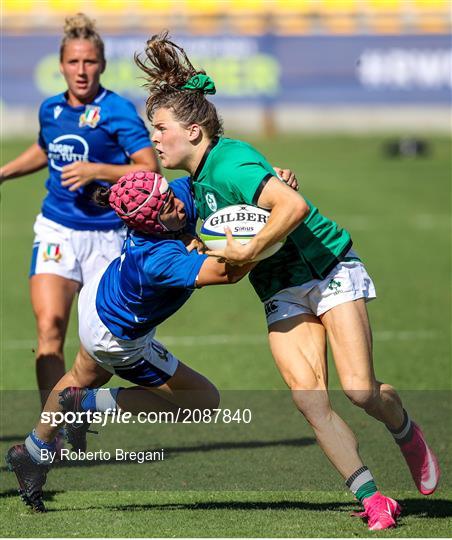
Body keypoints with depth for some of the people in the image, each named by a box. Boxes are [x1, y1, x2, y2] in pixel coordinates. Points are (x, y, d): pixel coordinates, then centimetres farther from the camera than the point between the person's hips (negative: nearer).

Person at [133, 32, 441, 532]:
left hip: (329, 270, -8)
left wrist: (248, 251, -31)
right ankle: (373, 500, -9)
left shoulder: (229, 166, -23)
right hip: (282, 294, 8)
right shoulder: (197, 182, 6)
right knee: (309, 400, -10)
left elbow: (293, 207, -38)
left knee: (360, 391, -15)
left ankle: (407, 434, 19)